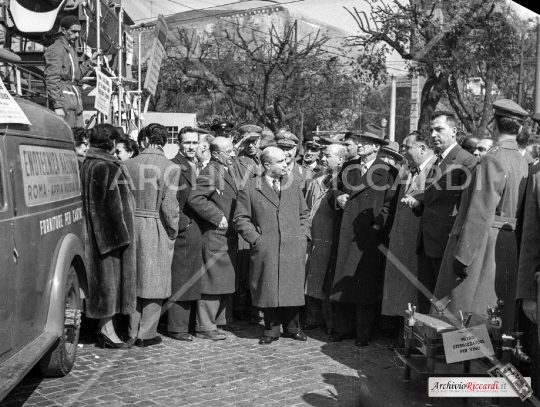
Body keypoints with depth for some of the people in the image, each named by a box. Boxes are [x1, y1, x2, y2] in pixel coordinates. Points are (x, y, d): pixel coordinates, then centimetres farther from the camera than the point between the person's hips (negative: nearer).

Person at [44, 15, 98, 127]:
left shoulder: (71, 49, 22)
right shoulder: (55, 50, -8)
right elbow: (52, 79, -14)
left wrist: (90, 62, 18)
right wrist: (57, 105, -20)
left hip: (76, 100, 9)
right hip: (64, 100, -9)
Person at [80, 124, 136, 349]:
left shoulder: (88, 164, 12)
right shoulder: (103, 167, -18)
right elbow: (108, 204, -22)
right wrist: (118, 235, -19)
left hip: (99, 232, 10)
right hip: (110, 231, -10)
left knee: (109, 277, 13)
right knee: (109, 275, -2)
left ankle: (105, 326, 20)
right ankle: (107, 328, 6)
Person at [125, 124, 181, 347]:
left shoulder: (129, 165, 0)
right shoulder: (170, 168, -12)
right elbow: (169, 205, -14)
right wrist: (174, 229, 0)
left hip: (133, 227, 4)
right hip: (158, 229, -4)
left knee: (135, 279, 16)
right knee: (154, 281, 8)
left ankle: (133, 332, 22)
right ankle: (147, 334, 12)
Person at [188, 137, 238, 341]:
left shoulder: (229, 170, 13)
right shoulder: (210, 173, -16)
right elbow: (195, 198, -27)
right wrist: (217, 217, -23)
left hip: (229, 236, 9)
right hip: (215, 236, -9)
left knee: (227, 281, 17)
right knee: (213, 281, -4)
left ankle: (221, 320, 30)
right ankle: (205, 327, 5)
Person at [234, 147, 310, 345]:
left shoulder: (294, 187, 15)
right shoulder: (250, 189, 1)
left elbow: (304, 213, 22)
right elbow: (241, 219, 1)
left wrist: (303, 234, 8)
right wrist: (256, 238, -7)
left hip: (294, 249, 3)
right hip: (266, 250, -3)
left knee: (292, 289, 4)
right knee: (269, 290, 1)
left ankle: (292, 327, 19)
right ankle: (271, 329, 14)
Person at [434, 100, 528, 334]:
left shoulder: (492, 160, -16)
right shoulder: (522, 162, 7)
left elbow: (480, 213, -20)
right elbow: (517, 209, 10)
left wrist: (463, 255, -17)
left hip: (484, 244, -8)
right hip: (510, 245, 8)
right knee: (498, 317, 15)